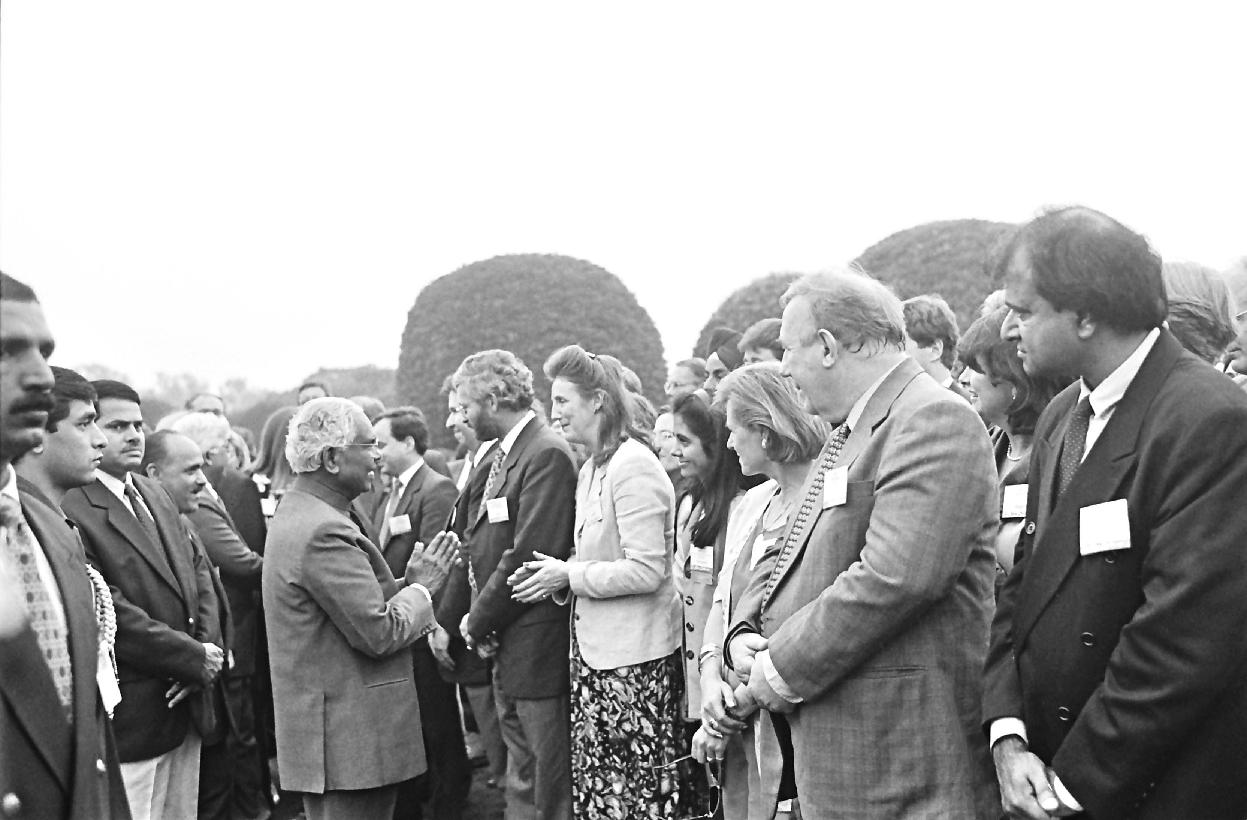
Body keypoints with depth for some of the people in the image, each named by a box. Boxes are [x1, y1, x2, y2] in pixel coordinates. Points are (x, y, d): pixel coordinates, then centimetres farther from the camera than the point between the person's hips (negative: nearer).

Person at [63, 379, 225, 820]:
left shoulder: (153, 493, 11)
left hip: (186, 704, 8)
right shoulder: (71, 508, -17)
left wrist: (208, 648, -3)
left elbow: (197, 567, 13)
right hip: (130, 715, -8)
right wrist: (195, 658, -14)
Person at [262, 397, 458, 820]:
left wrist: (407, 582, 4)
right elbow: (378, 634, -22)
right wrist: (420, 589, -6)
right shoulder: (323, 531, -21)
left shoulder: (298, 513, 12)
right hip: (348, 740, -10)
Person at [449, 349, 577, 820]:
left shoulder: (547, 455, -17)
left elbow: (529, 554, -22)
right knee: (521, 780, 19)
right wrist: (478, 618, -1)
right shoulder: (499, 456, 13)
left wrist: (480, 622, -11)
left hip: (537, 647, -9)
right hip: (506, 649, 9)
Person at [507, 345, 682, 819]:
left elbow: (646, 571, -20)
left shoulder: (633, 465, -16)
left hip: (633, 657, -9)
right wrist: (558, 575, 2)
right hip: (593, 649, 9)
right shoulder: (593, 468, 13)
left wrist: (569, 575, -14)